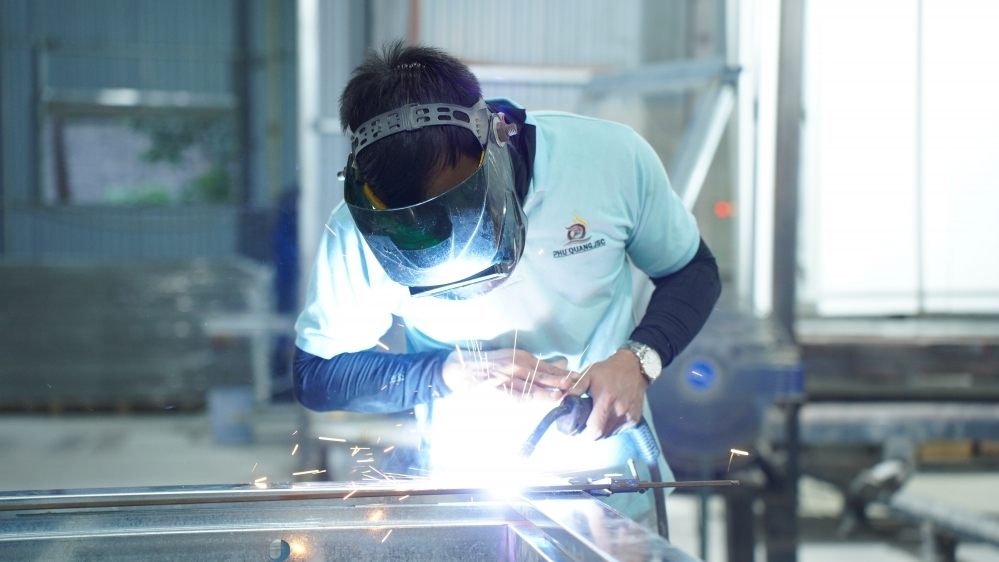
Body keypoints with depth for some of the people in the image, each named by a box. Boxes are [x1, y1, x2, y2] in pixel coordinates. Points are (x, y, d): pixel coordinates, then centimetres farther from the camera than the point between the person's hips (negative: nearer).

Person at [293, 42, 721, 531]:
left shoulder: (612, 158, -14)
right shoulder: (360, 233, -14)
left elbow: (692, 271, 3)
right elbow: (315, 376, -3)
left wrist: (638, 359, -17)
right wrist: (456, 373, -17)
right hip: (460, 503, 1)